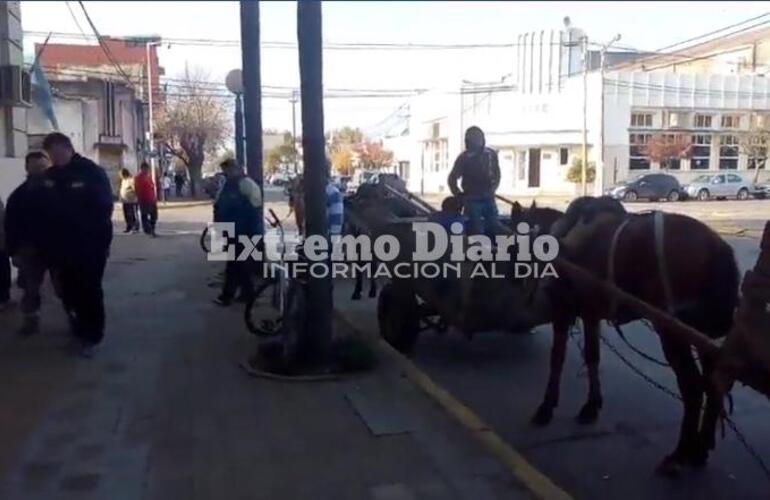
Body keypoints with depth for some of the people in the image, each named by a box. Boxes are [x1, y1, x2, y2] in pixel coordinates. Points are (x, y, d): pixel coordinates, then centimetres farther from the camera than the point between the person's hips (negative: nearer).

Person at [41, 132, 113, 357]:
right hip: (61, 247, 5)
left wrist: (101, 241, -16)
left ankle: (92, 336, 14)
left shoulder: (92, 172, -9)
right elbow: (44, 210, 9)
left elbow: (104, 208, -11)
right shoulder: (49, 176, 6)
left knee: (89, 292, 3)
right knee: (68, 291, 12)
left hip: (89, 246, -5)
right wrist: (49, 243, 3)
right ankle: (79, 328, 31)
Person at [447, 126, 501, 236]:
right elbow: (452, 178, -1)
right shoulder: (464, 157, -7)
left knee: (494, 228, 7)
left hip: (488, 198, 4)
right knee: (476, 232, -4)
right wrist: (459, 195, -1)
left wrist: (492, 189, 10)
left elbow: (496, 174, 18)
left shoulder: (491, 154, 3)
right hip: (472, 200, -4)